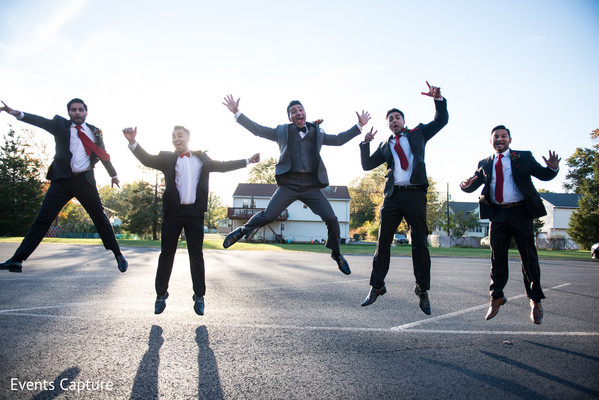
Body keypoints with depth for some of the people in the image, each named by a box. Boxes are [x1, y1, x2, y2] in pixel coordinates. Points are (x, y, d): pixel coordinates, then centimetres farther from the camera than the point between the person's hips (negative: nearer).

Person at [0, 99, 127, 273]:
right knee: (43, 218, -5)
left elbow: (103, 155, 24)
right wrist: (17, 113, -27)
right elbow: (42, 121, -9)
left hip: (85, 181, 1)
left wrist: (114, 175, 33)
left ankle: (118, 255, 14)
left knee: (100, 218, 4)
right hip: (63, 180, -1)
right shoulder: (61, 125, 9)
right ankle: (17, 259, -2)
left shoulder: (94, 131, 13)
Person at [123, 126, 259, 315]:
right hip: (173, 212, -1)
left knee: (196, 254, 5)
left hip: (195, 212, 1)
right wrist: (133, 142, -21)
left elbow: (222, 166, 19)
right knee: (166, 254, 5)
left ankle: (199, 296, 14)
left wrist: (248, 161, 18)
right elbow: (147, 159, -4)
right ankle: (161, 295, 18)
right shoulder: (167, 158, 9)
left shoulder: (202, 158, 14)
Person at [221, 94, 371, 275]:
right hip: (288, 184, -1)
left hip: (311, 186, 2)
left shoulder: (317, 132, 18)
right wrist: (236, 112, 7)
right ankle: (241, 231, 18)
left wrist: (359, 125, 24)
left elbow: (339, 139, 27)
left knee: (331, 219, -7)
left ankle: (336, 253, 18)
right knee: (267, 216, -12)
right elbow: (257, 129, 13)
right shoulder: (282, 131, 13)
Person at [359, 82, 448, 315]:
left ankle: (422, 291, 12)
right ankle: (377, 286, 13)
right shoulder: (385, 146, 19)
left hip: (415, 194, -2)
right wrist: (365, 143, 1)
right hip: (393, 195, 2)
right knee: (383, 242, 2)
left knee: (420, 243, 1)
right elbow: (367, 165, 13)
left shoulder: (418, 134, 16)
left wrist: (438, 99, -6)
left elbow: (442, 120, 9)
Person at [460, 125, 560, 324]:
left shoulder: (524, 158, 8)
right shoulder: (484, 164, 13)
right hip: (497, 214, 2)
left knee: (529, 256, 2)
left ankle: (535, 301, 14)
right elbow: (471, 186, 10)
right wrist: (466, 185, -14)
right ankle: (497, 297, 17)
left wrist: (552, 168, -20)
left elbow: (543, 175, 3)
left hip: (520, 212, -2)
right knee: (497, 256, 5)